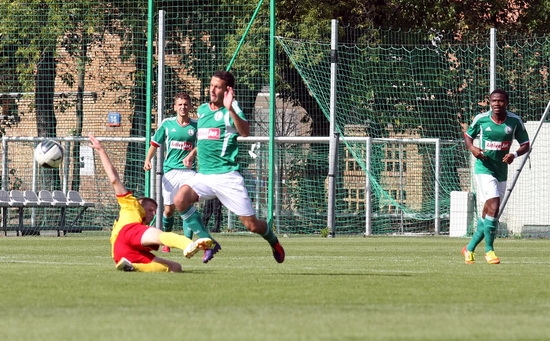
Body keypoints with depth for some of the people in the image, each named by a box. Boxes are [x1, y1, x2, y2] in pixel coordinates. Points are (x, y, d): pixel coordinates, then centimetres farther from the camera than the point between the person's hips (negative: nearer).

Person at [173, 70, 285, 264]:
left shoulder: (231, 109, -6)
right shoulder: (202, 110, 12)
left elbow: (245, 132, -28)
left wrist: (230, 109, -38)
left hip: (227, 176, -5)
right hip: (204, 175, 5)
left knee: (251, 225, -3)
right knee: (180, 199, -24)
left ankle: (273, 241, 33)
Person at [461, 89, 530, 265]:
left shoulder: (515, 121, -1)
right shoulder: (481, 119, -4)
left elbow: (525, 144, 6)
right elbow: (468, 135, 12)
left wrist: (514, 154, -15)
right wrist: (472, 148, -9)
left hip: (502, 171, 4)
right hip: (484, 169, -4)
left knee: (487, 213, 10)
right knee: (493, 207, -19)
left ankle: (470, 248, 27)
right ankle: (489, 250, -9)